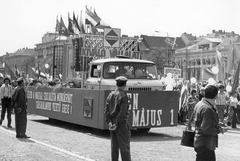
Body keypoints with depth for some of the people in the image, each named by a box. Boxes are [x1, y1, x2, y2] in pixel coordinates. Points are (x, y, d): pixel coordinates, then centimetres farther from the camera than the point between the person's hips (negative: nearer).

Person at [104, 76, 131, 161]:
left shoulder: (110, 95, 8)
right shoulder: (123, 96, -12)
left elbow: (106, 110, 2)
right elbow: (122, 112, -18)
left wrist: (109, 122, -5)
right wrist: (116, 124, -14)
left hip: (112, 123, 7)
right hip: (121, 123, -7)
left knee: (114, 146, 12)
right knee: (124, 147, -3)